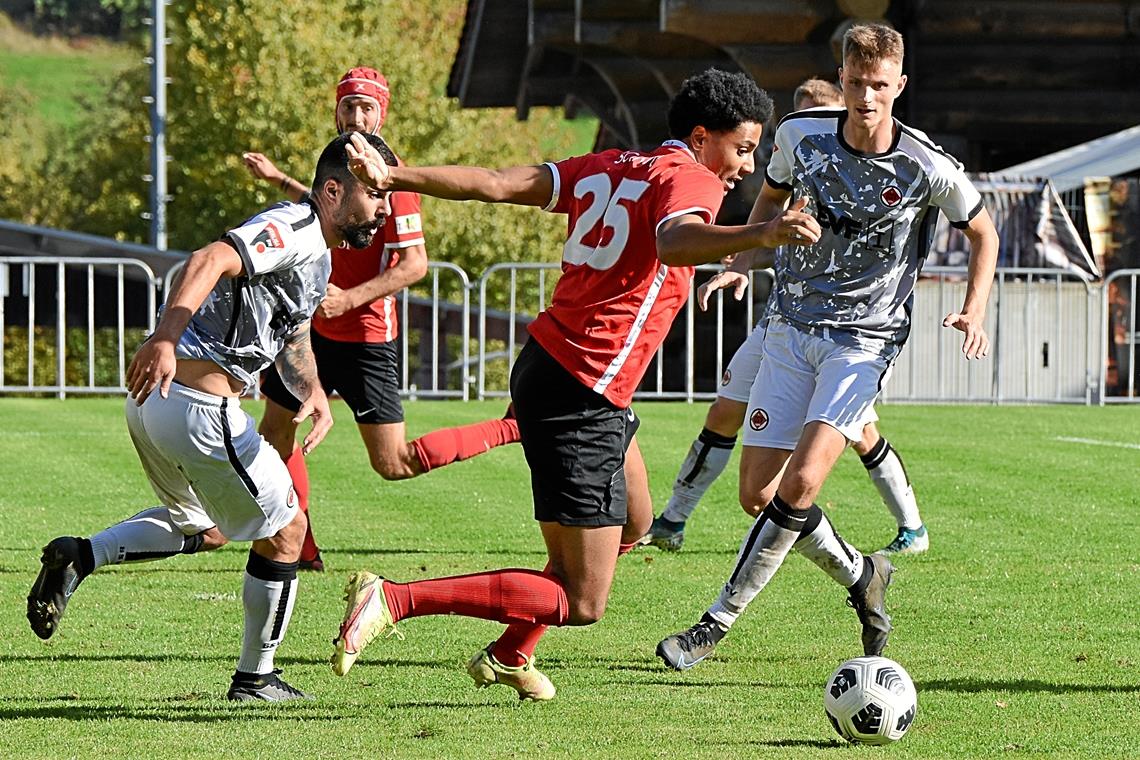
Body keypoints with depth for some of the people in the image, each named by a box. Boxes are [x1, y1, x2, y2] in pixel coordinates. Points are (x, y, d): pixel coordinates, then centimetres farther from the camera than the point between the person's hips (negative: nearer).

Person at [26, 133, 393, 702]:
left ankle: (80, 557, 10)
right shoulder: (293, 230, -13)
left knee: (203, 530, 29)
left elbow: (292, 342, 24)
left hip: (154, 399, 10)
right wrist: (165, 339, -43)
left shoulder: (317, 257, 19)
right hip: (199, 407, -10)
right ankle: (254, 678, 18)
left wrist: (312, 391, 2)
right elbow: (210, 262, -29)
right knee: (284, 531, 6)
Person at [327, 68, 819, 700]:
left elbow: (497, 184, 9)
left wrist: (393, 178, 10)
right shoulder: (689, 179, -8)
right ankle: (392, 600, -17)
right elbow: (674, 243, -31)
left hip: (543, 364, 10)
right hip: (582, 400, -10)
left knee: (628, 525, 30)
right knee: (581, 603, -9)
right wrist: (758, 235, -46)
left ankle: (509, 656, 38)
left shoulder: (606, 168, 15)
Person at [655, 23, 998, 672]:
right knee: (758, 494, 0)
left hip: (866, 341, -4)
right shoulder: (801, 135, -4)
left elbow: (983, 230, 6)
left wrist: (975, 310, -6)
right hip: (791, 329, 4)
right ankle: (861, 576, 26)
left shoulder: (928, 170, -13)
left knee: (801, 482, -22)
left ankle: (718, 623, -12)